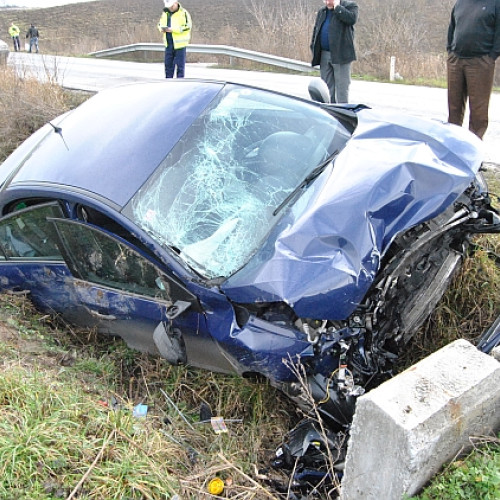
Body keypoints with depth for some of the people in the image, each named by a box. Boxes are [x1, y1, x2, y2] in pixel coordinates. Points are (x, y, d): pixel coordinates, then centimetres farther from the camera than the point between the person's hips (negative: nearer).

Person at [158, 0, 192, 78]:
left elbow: (188, 26, -14)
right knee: (168, 64, 10)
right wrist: (162, 29, -4)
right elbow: (160, 24, 22)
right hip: (168, 43, 6)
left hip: (179, 43, -6)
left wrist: (173, 29, -21)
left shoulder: (183, 13, -7)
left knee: (180, 65, -3)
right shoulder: (165, 13, 13)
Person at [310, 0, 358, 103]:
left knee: (341, 87, -6)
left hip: (340, 55, -6)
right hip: (324, 55, 6)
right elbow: (315, 30, 19)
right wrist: (314, 49, 8)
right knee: (327, 87, 9)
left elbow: (352, 19, -20)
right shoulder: (321, 12, 17)